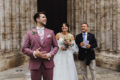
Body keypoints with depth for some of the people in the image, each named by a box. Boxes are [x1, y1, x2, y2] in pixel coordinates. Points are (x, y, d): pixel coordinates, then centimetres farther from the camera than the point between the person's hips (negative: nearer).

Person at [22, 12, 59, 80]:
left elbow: (56, 46, 9)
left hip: (48, 64, 1)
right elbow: (24, 48, 3)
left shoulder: (50, 32, 8)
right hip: (35, 65, -1)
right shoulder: (30, 33, 4)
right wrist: (34, 53, -14)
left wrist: (50, 54, -9)